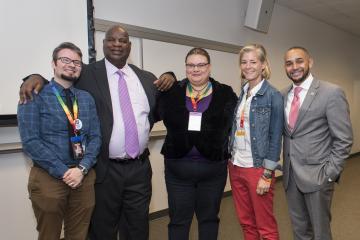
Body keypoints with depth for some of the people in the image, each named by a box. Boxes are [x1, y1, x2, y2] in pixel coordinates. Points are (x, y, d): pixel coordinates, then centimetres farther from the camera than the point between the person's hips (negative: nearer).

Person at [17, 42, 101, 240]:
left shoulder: (87, 98, 10)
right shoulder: (35, 96, -4)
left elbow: (95, 137, 4)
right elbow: (30, 141, -12)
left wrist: (81, 168, -10)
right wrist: (63, 171, -15)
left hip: (84, 176, 4)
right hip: (48, 177, -4)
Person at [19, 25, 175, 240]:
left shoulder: (147, 78, 9)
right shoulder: (87, 74, -2)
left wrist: (169, 82, 0)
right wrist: (36, 78, -17)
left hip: (140, 168, 3)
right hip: (104, 170, -3)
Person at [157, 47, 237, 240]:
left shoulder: (226, 94, 1)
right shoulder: (171, 93, 3)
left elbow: (234, 124, 2)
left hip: (213, 167, 0)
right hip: (178, 166, 0)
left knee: (209, 217, 17)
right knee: (178, 219, 11)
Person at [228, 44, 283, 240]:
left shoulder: (273, 95, -8)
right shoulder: (241, 94, 8)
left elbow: (275, 137, -11)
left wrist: (267, 175, -13)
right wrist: (230, 161, 9)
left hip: (258, 168, -5)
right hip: (235, 166, 6)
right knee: (246, 222, 16)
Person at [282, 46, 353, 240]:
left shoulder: (331, 93, -10)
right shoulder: (283, 95, 7)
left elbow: (343, 140, -10)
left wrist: (329, 174, -13)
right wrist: (286, 167, 5)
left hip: (316, 175, -4)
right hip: (290, 175, 5)